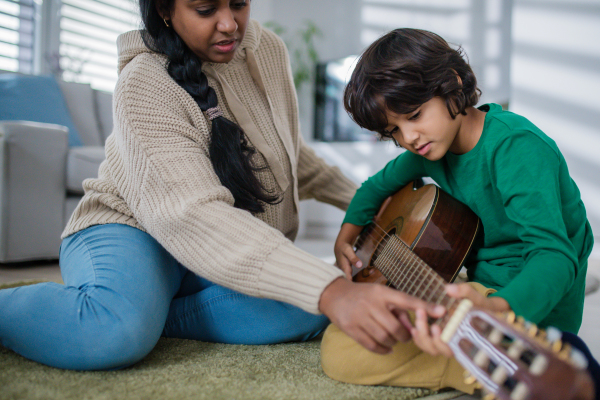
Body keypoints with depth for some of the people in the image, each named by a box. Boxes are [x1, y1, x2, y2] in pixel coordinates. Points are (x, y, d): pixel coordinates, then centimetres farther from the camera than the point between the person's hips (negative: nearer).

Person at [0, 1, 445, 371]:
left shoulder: (267, 49, 1)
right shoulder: (146, 85, -22)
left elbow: (288, 150, 19)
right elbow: (191, 215, -38)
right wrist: (331, 290, -50)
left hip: (245, 249, 6)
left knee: (308, 311, -25)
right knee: (117, 333, -39)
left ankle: (149, 312, -14)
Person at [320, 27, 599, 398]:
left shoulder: (517, 148, -22)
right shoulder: (431, 147, 4)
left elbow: (553, 253, -35)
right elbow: (380, 185, 23)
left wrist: (496, 311, -55)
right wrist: (346, 238, 7)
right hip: (478, 286, 9)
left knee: (340, 352, -21)